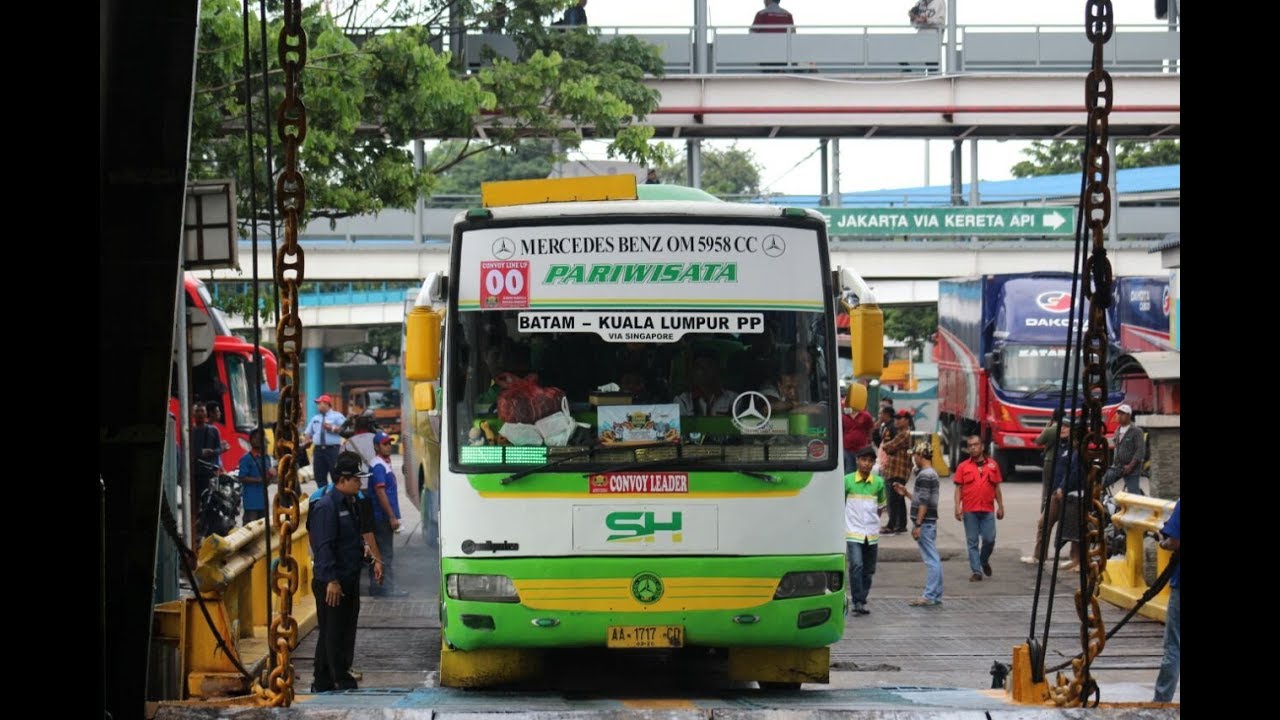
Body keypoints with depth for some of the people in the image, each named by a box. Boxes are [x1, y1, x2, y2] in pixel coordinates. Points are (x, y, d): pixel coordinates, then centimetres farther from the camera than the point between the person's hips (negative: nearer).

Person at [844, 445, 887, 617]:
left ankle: (862, 601, 19)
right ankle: (857, 601, -16)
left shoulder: (878, 483, 2)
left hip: (872, 533, 4)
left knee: (868, 570, 8)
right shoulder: (847, 481, -6)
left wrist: (873, 520, 12)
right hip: (853, 533, -4)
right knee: (856, 566, -17)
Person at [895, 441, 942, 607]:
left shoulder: (924, 475, -15)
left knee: (930, 559, -9)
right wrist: (906, 493, 21)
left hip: (925, 523, -10)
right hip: (931, 522, 10)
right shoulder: (932, 474, 17)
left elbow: (924, 503, -20)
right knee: (933, 559, 11)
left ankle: (930, 596, -10)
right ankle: (936, 595, 15)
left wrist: (918, 525, -20)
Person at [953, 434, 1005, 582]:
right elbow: (958, 488, 4)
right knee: (972, 542, 1)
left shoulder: (992, 465, 10)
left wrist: (1000, 506, 11)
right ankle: (976, 571, 5)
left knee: (989, 539, -3)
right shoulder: (963, 467, 6)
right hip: (970, 510, -1)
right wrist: (957, 506, -6)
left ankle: (984, 560, 25)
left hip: (988, 510, 1)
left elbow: (997, 487, 14)